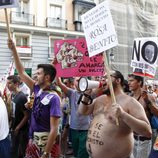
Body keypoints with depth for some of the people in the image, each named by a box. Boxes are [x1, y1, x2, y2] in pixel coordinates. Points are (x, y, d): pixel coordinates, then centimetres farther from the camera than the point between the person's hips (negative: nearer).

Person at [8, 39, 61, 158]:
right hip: (34, 139, 7)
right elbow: (21, 72, 7)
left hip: (47, 141, -7)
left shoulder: (54, 98, -20)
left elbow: (54, 129, -22)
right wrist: (13, 50, 3)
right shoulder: (38, 90, 1)